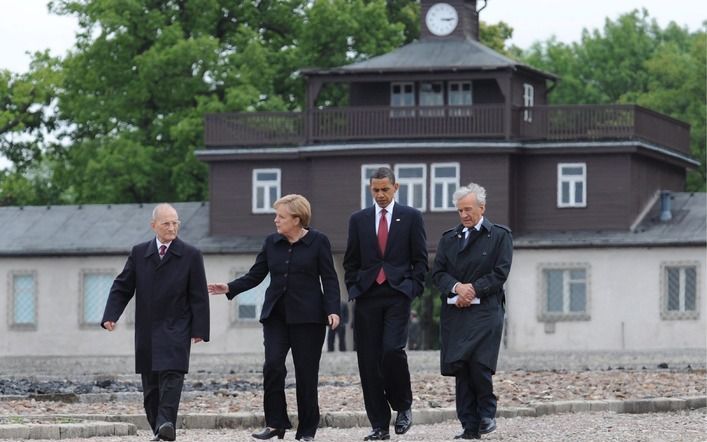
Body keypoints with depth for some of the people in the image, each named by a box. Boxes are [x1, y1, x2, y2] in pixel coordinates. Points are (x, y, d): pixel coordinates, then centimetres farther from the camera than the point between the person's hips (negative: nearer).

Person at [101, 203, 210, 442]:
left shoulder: (190, 255, 1)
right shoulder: (139, 253, 8)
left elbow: (199, 296, -1)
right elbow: (122, 287, 8)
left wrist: (199, 330, -7)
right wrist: (110, 316, -5)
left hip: (175, 330, -3)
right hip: (147, 332, 3)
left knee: (171, 376, -18)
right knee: (150, 384, 5)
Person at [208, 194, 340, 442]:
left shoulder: (318, 242, -2)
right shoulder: (272, 243, 10)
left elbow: (329, 279, -3)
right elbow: (255, 276, 11)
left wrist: (332, 310, -15)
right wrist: (230, 289, -3)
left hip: (307, 316, -3)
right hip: (276, 314, 3)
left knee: (306, 372, -2)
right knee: (273, 366, -12)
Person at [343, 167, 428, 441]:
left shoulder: (411, 217, 6)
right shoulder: (359, 219, 12)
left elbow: (420, 259, 6)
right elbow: (351, 261, 15)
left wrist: (413, 289, -2)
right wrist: (354, 290, 6)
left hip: (397, 295, -3)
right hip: (367, 297, 3)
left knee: (392, 350, -21)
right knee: (369, 362, -1)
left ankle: (403, 406, 3)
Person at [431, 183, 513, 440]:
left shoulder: (499, 236, 6)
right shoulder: (449, 238, 16)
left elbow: (500, 273, -2)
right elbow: (438, 273, 9)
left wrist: (473, 289, -11)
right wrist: (457, 287, -10)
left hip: (485, 310, -4)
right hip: (454, 311, 4)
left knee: (479, 364, -15)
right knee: (460, 368, -2)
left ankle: (487, 413, 9)